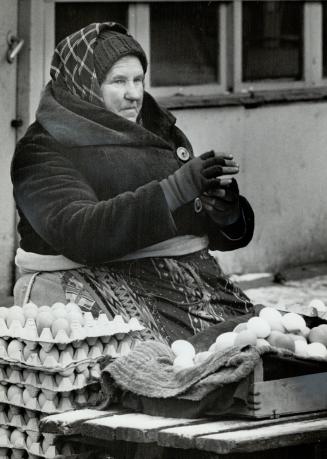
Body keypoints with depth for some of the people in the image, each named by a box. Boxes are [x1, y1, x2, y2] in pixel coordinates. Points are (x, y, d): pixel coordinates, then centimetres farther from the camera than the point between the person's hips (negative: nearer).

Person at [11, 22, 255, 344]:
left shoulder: (163, 132, 17)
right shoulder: (42, 151, -2)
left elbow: (215, 233, 18)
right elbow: (78, 233, -20)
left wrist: (226, 212, -8)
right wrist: (177, 188, -26)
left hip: (190, 279, 6)